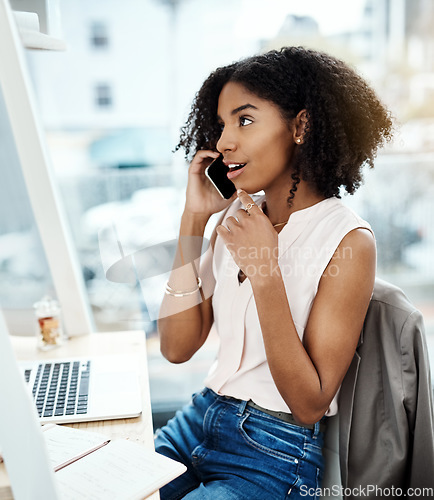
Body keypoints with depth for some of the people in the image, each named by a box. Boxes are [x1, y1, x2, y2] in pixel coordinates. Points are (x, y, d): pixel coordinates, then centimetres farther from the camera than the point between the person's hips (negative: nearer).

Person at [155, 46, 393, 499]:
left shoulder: (348, 240, -17)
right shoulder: (236, 214, 0)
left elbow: (310, 405, -17)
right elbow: (177, 347, -5)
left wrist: (264, 273, -26)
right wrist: (193, 220, -10)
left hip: (274, 453, -5)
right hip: (201, 417, 5)